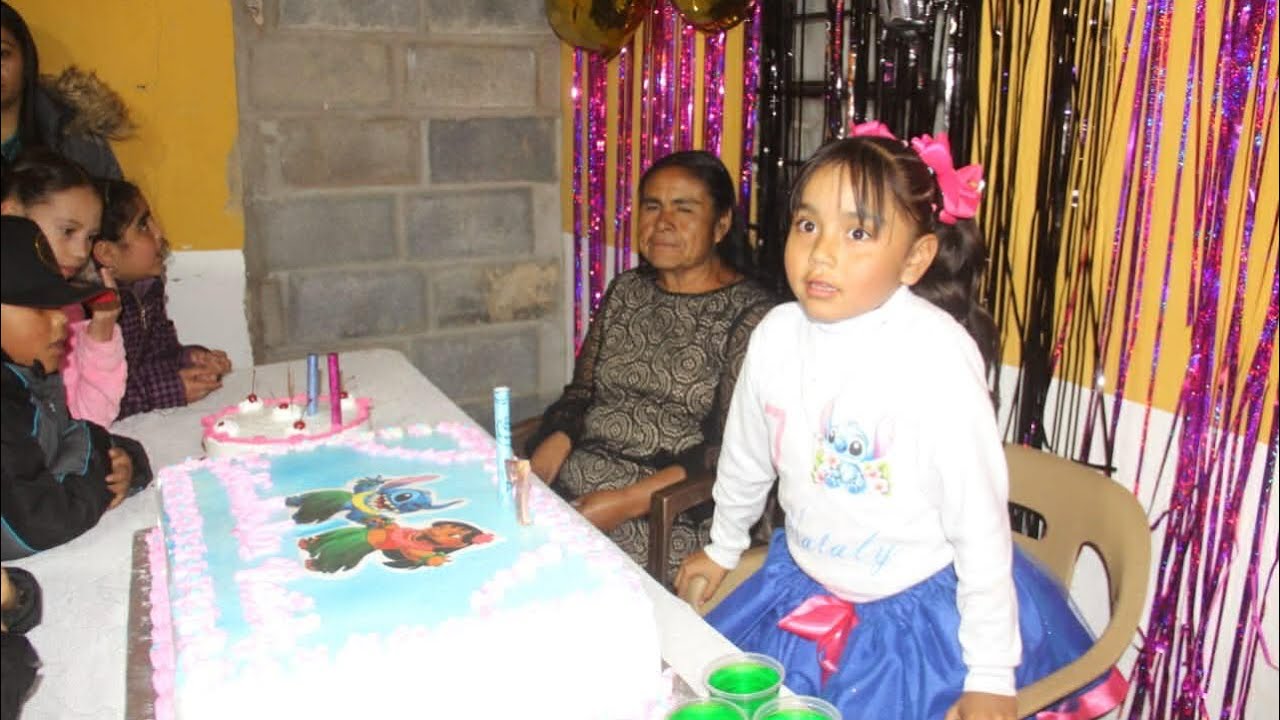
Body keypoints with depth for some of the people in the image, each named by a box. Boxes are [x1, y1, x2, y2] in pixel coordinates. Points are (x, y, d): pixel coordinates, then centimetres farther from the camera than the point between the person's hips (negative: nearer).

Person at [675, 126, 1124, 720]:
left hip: (924, 609, -5)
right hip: (803, 590, 5)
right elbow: (746, 459, 7)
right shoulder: (777, 335, -10)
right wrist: (723, 548, 23)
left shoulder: (937, 356, -26)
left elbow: (981, 523, -20)